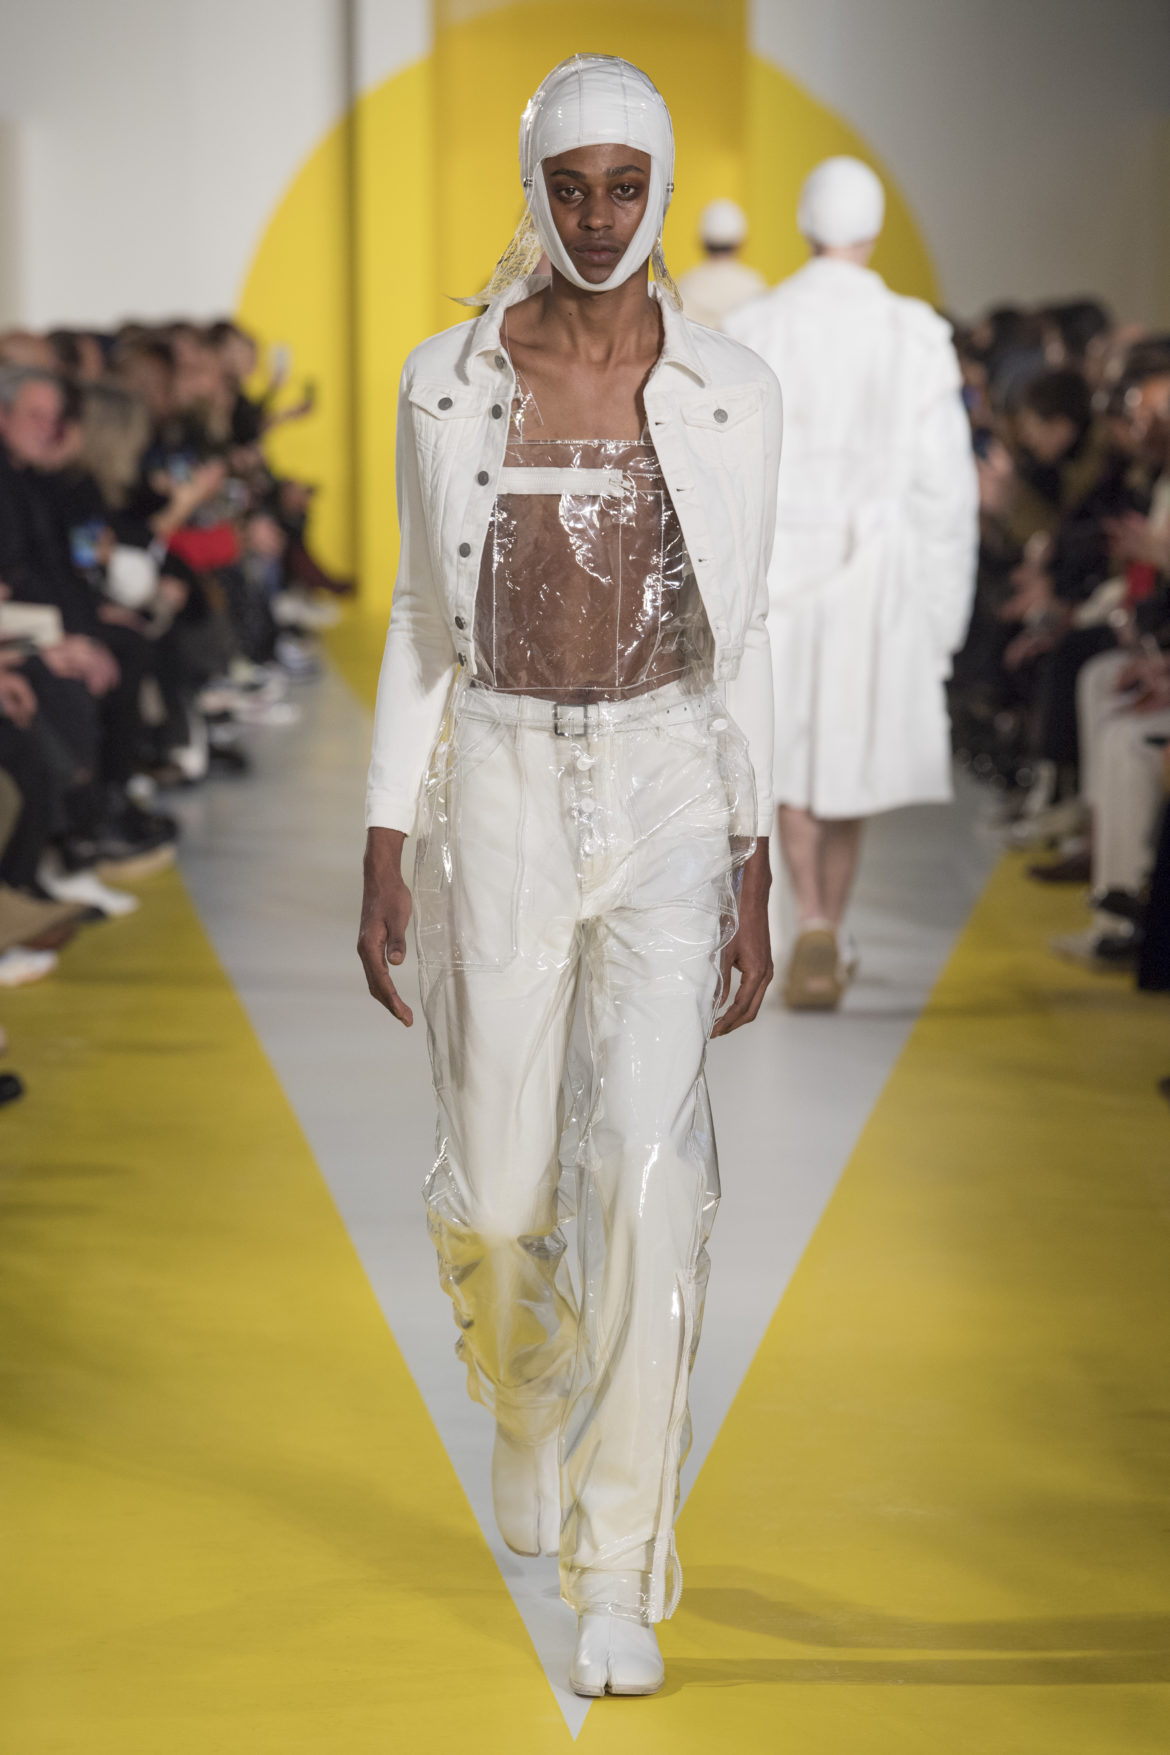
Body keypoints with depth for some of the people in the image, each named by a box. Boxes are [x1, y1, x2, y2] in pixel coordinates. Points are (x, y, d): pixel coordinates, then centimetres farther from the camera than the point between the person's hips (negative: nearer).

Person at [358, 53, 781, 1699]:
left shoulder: (730, 392, -1)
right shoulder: (449, 383, 0)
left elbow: (740, 641, 4)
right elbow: (424, 625, 5)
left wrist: (754, 886, 3)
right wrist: (385, 858, 1)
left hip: (667, 795, -1)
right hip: (502, 796, 1)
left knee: (651, 1173, -16)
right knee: (498, 1190, 7)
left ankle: (618, 1576, -7)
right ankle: (530, 1387, 45)